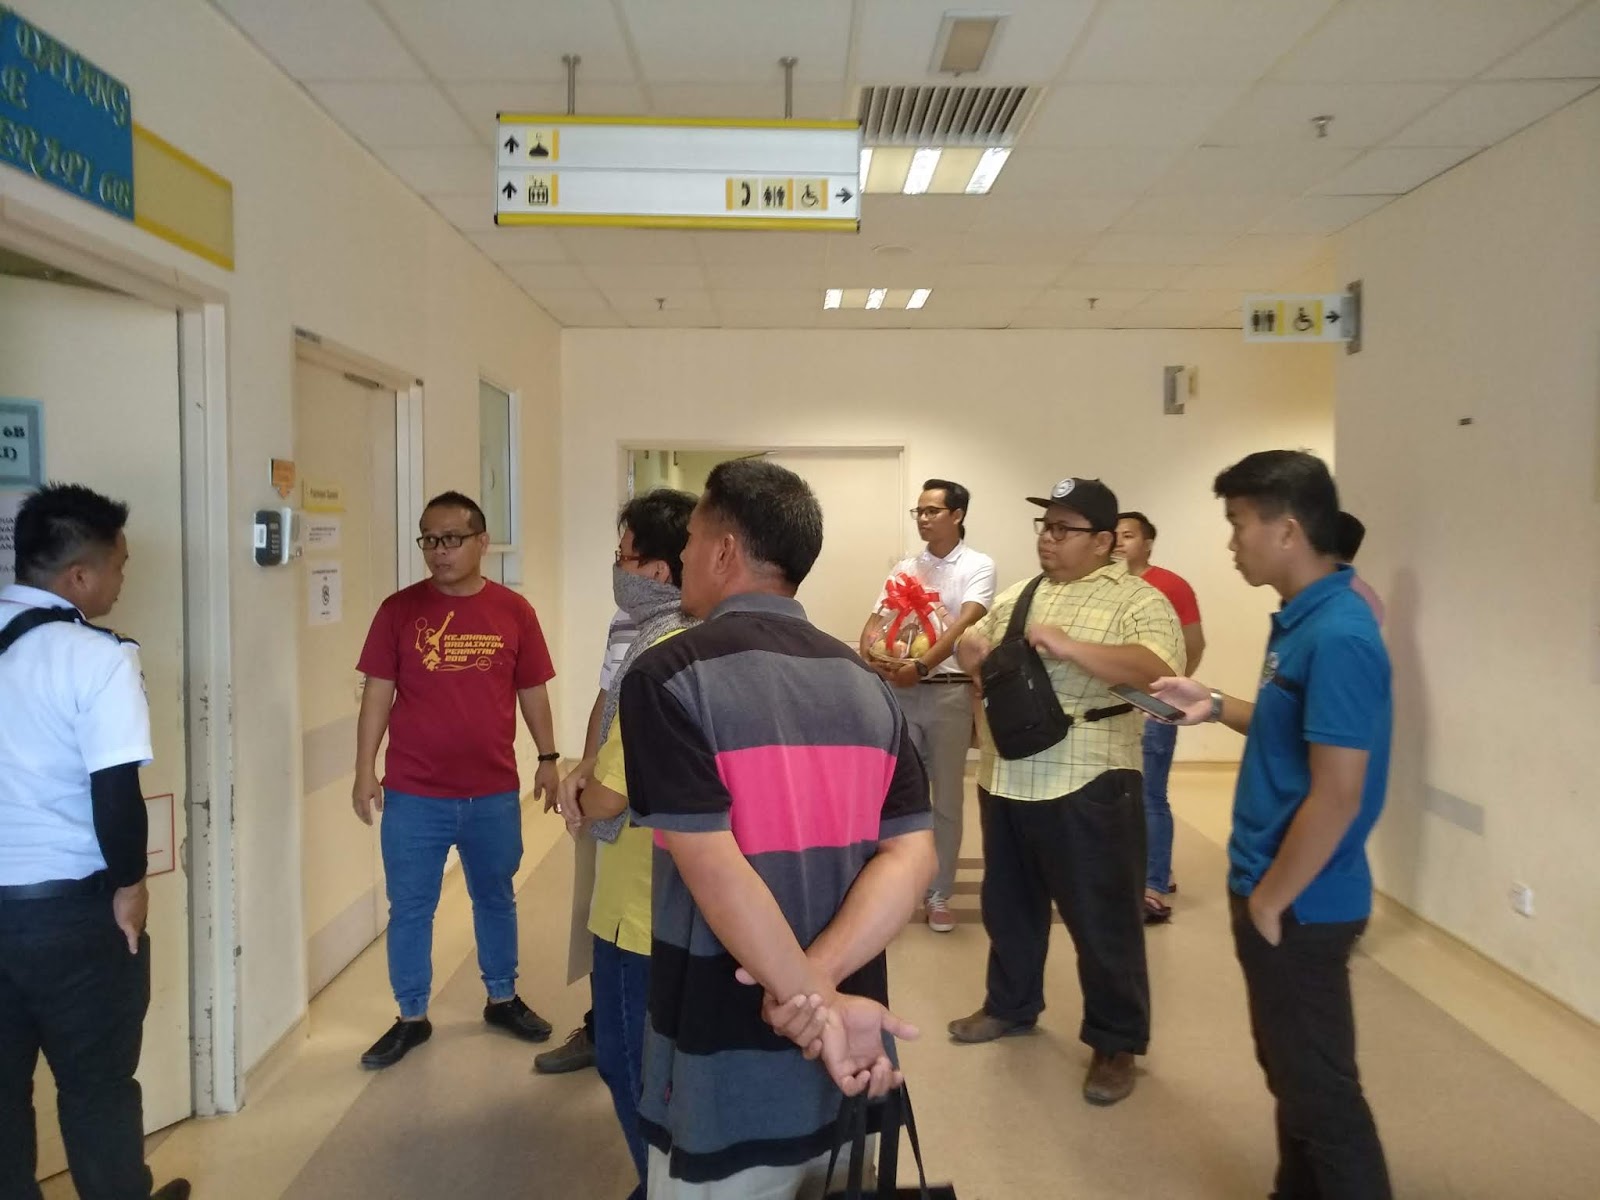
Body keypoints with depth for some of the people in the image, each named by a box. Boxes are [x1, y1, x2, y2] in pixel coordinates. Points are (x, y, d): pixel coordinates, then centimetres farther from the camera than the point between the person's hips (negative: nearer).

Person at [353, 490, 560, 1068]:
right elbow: (378, 693, -2)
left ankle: (503, 999, 36)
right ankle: (411, 1018, 27)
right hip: (414, 795, -1)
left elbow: (531, 690, 7)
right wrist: (365, 771, -4)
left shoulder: (513, 610, -1)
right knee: (410, 909, 10)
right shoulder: (400, 609, -4)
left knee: (496, 898, 18)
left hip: (494, 794, 1)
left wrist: (548, 757, 7)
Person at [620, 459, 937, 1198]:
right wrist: (819, 984, -15)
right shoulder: (866, 685, 3)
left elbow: (716, 872, -22)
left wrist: (813, 1006, -17)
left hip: (733, 1059, -5)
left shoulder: (669, 677, -14)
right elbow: (912, 856, -5)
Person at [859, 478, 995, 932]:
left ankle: (939, 895, 19)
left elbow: (963, 625, -17)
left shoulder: (978, 566, -3)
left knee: (947, 799, 7)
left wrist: (921, 666, -29)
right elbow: (876, 622, 6)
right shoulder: (904, 567, 11)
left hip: (949, 692, -3)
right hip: (898, 692, 4)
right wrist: (870, 658, -16)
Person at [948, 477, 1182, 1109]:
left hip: (1086, 785, -7)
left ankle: (1115, 1044, 21)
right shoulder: (1015, 596, 13)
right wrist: (974, 649, -4)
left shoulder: (1138, 600, -8)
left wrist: (1067, 646, -30)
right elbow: (971, 648, 21)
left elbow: (1158, 669, -23)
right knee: (1008, 905, 20)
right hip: (1004, 778, 7)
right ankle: (1011, 1005, 39)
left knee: (1102, 920, 5)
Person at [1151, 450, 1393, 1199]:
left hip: (1299, 906, -10)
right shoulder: (1302, 621, 6)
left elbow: (1336, 795, -26)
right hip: (1281, 891, 10)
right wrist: (1216, 707, 7)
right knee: (1291, 1068, 23)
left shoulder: (1338, 636, -24)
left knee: (1319, 1082, 6)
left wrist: (1268, 900, -17)